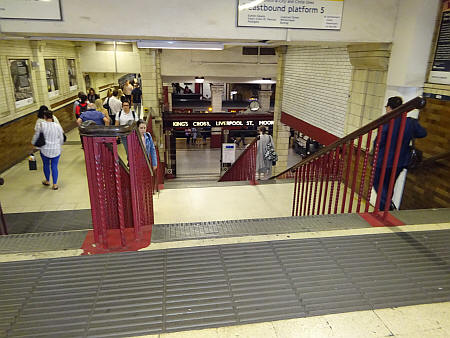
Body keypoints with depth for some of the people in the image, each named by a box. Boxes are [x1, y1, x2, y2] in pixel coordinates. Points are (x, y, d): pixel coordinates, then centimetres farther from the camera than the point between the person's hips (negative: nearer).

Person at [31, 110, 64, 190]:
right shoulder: (57, 126, -7)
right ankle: (55, 184, 9)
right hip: (56, 150, 1)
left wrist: (33, 143, 22)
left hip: (45, 150, 0)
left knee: (46, 165, 19)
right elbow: (61, 139, 2)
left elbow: (36, 136, 2)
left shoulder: (41, 125, -10)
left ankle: (47, 181, 37)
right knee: (54, 166, 8)